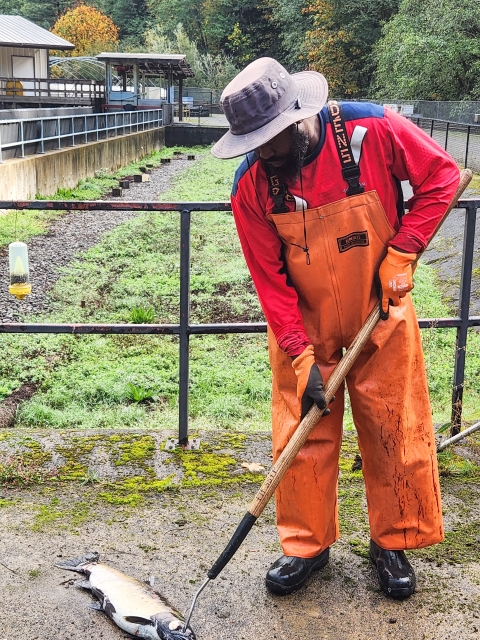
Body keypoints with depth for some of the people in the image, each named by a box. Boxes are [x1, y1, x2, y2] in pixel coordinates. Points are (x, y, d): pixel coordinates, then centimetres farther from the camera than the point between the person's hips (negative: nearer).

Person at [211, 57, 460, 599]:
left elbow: (440, 175, -7)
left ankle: (393, 542, 27)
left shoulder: (373, 131, -21)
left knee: (395, 431, 7)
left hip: (380, 313, 0)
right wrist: (300, 355, -17)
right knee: (302, 436, 4)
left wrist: (401, 252, -15)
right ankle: (306, 544, 25)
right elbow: (269, 277, -12)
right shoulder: (251, 185, -16)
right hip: (303, 324, 1)